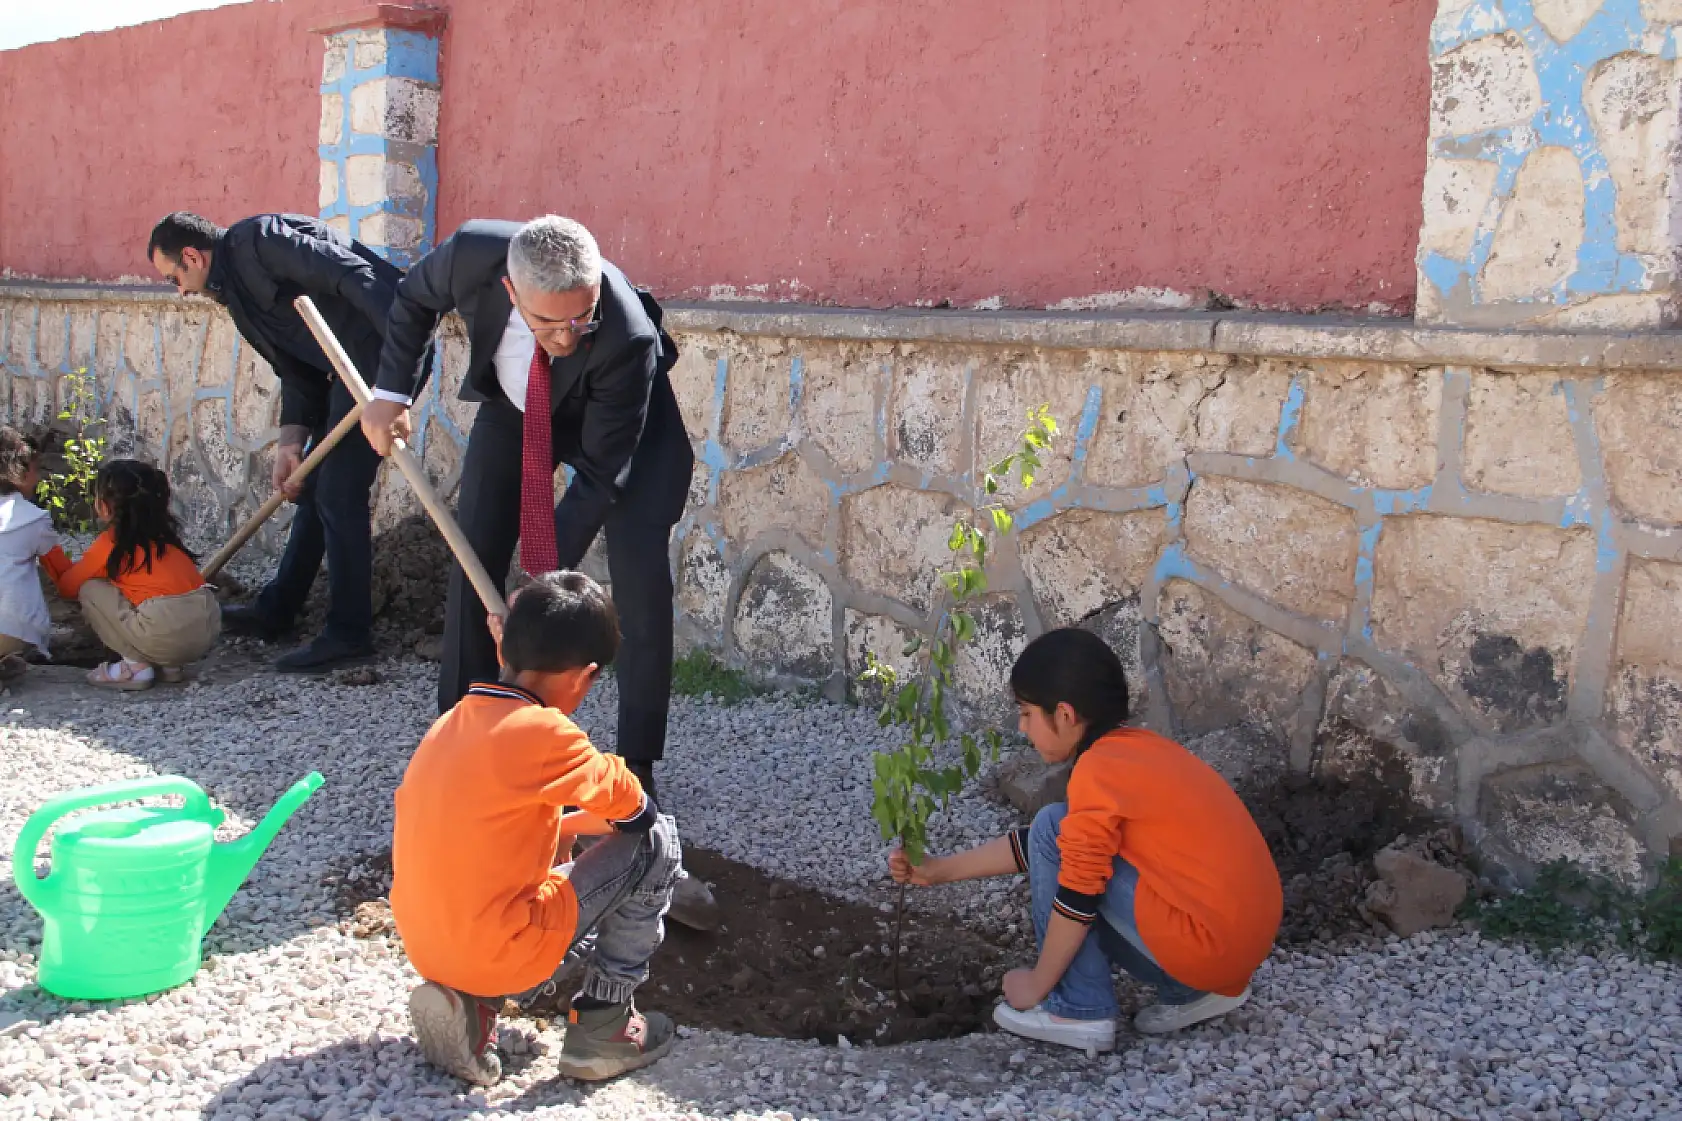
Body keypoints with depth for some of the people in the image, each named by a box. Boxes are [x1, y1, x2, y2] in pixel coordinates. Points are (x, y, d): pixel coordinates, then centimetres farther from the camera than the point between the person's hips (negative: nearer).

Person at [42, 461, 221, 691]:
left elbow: (68, 586, 15)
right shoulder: (163, 533, 20)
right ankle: (168, 665, 19)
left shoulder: (109, 543, 4)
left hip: (167, 635, -7)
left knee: (90, 590, 12)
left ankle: (136, 666, 5)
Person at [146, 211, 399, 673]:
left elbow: (353, 276, -22)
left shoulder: (258, 240, -11)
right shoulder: (236, 294, 19)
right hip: (349, 370, 10)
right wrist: (291, 443, 1)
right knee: (312, 488, 17)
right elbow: (297, 374, 15)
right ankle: (275, 612, 29)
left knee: (338, 494, -8)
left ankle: (348, 633, 2)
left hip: (385, 353, -10)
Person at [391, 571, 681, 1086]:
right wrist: (581, 822, 19)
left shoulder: (451, 724, 6)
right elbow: (630, 805, -1)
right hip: (502, 952, -7)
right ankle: (601, 1023, 8)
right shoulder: (544, 732, -17)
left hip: (425, 950, 8)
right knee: (656, 842, 2)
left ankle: (471, 1002, 12)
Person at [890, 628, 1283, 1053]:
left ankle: (1078, 1010, 2)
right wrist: (938, 869, 22)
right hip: (1245, 936, 9)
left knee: (1055, 831, -4)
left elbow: (1078, 898, -13)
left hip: (1208, 944, -9)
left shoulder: (1098, 769, -15)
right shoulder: (1133, 746, 13)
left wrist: (1036, 984, 2)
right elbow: (1043, 847, 21)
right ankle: (1194, 990, 14)